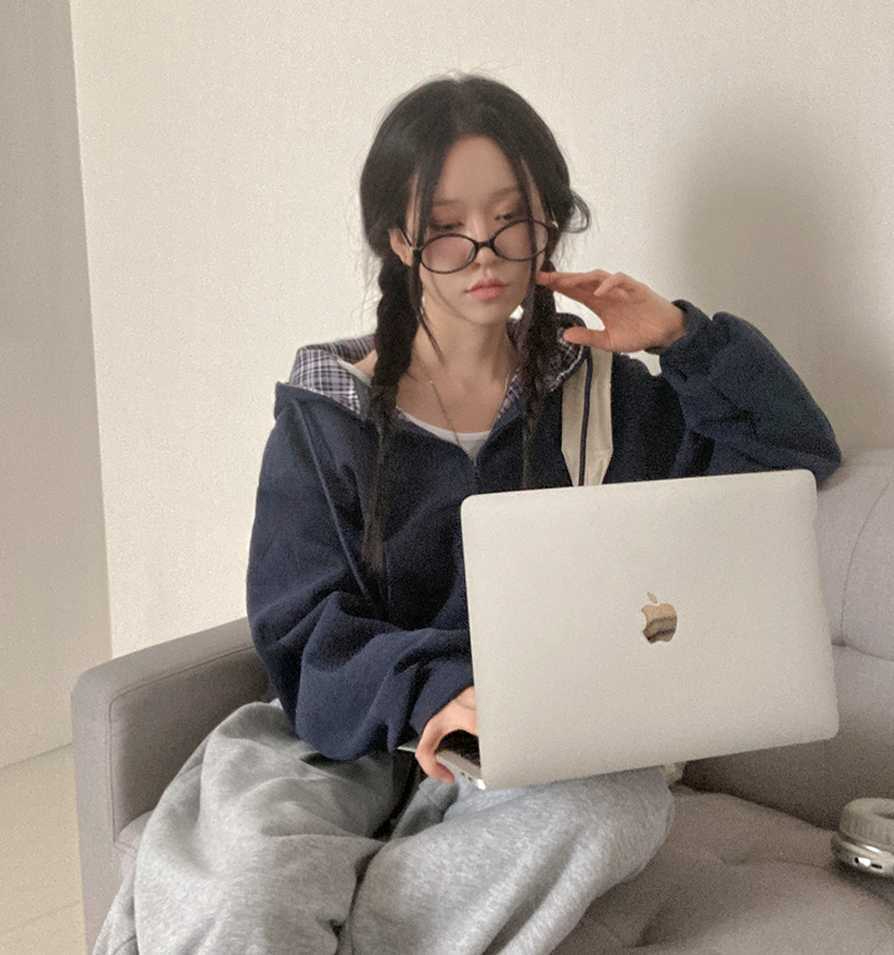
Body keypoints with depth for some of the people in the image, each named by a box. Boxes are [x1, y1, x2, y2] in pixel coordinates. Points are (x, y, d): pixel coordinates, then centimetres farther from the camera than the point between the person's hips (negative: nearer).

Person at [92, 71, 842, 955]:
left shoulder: (603, 394, 8)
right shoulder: (324, 412, 2)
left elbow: (800, 452, 12)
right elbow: (305, 632, -6)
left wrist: (683, 337, -1)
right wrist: (431, 690, -27)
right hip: (350, 731, -3)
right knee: (255, 869, -38)